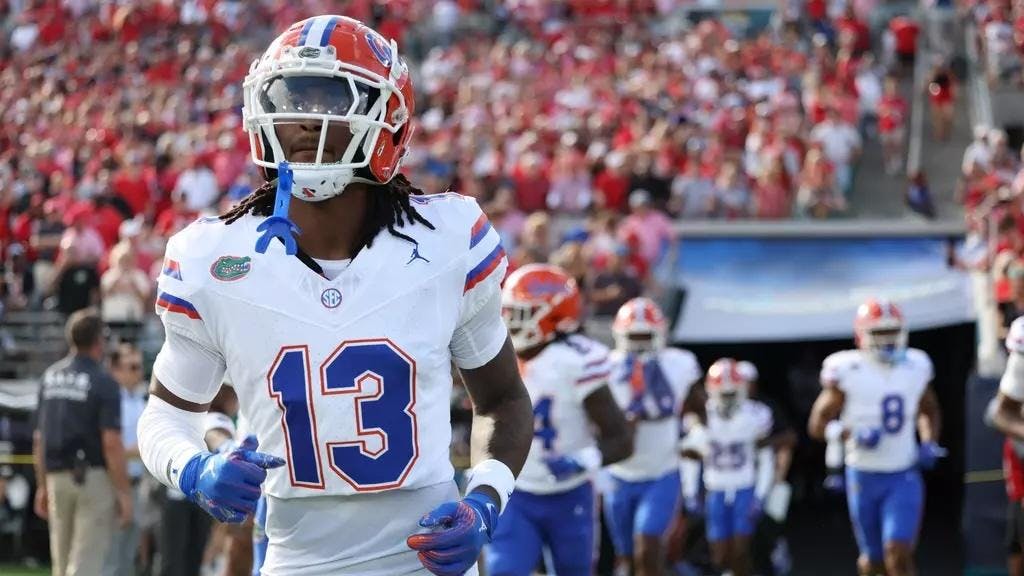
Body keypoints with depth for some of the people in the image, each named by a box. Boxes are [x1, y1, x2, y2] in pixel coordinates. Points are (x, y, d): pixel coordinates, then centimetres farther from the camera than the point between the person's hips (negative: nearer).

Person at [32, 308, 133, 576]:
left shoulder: (49, 376, 8)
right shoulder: (103, 382, -11)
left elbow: (39, 439, 11)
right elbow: (111, 443, -16)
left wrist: (42, 485, 18)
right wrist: (124, 492, -12)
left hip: (56, 476, 6)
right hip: (94, 478, -6)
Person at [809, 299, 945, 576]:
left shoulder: (915, 368, 3)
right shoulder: (847, 371, -9)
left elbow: (929, 411, 22)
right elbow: (818, 424, -6)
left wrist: (929, 444, 4)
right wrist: (851, 434, -23)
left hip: (904, 477, 1)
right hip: (864, 477, -1)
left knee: (898, 553, -15)